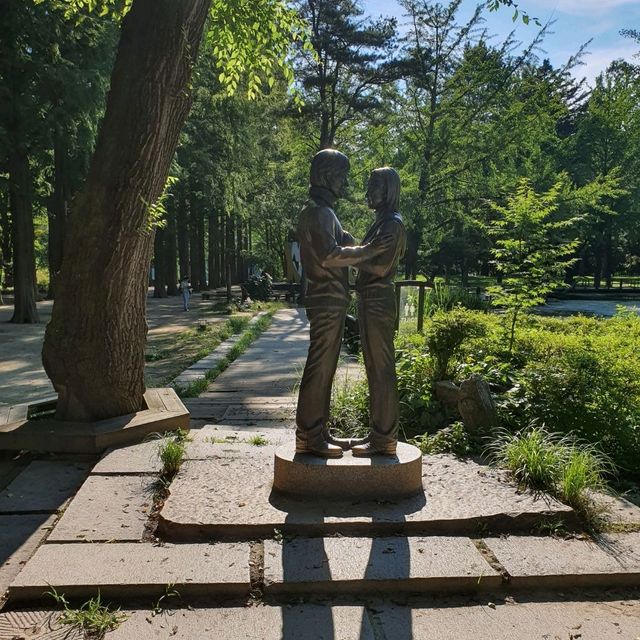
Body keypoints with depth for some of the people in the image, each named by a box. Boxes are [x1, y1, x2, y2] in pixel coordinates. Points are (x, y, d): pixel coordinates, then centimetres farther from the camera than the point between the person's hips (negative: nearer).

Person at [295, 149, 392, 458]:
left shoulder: (323, 211, 21)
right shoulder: (318, 212, -13)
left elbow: (339, 248, 23)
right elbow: (329, 256, -24)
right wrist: (367, 251, -20)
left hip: (331, 301, 10)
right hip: (326, 302, -10)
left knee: (324, 369, 12)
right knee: (319, 369, -7)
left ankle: (318, 432, 20)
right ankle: (308, 436, -1)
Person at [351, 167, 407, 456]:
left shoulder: (392, 224, -11)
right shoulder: (381, 222, 19)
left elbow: (380, 266, -20)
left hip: (378, 301, -10)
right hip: (370, 300, 10)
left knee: (380, 370, -6)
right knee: (376, 369, 13)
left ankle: (384, 439, 1)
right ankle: (380, 434, 21)